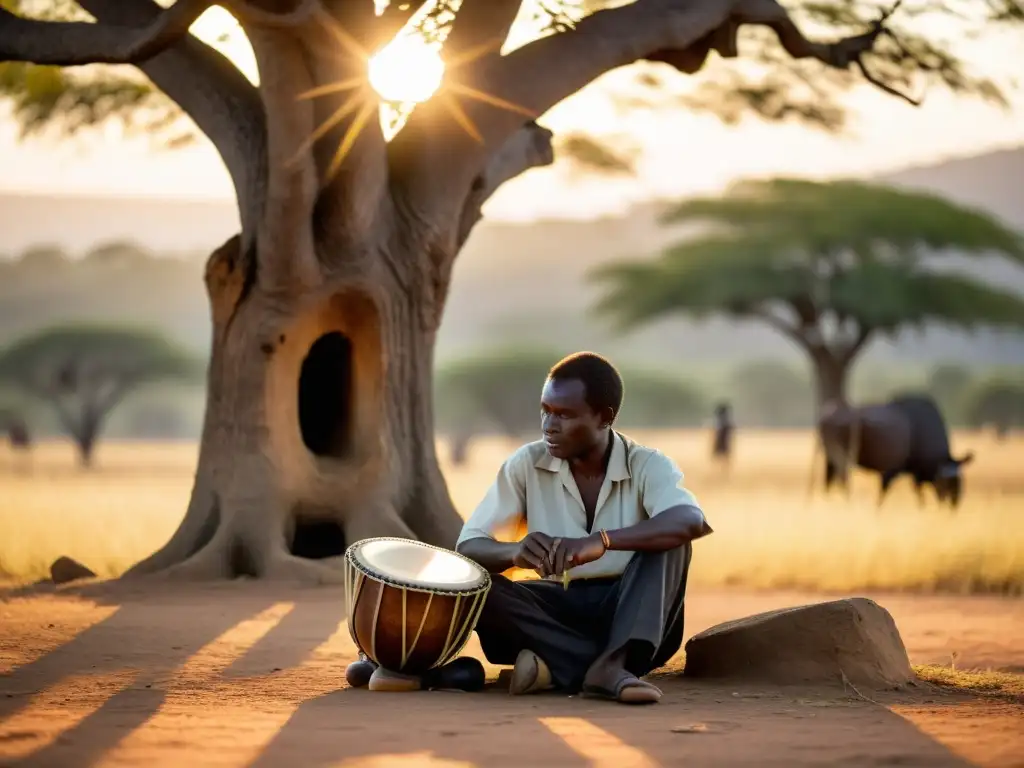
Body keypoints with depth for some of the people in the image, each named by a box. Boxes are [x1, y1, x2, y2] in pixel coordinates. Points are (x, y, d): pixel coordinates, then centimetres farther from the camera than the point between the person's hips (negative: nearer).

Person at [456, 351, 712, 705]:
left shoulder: (647, 466, -11)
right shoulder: (526, 465, -4)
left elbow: (692, 521, -33)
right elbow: (468, 547, -9)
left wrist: (602, 541, -48)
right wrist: (516, 552, -33)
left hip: (630, 613, -1)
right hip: (559, 613, 2)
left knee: (669, 541, -27)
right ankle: (609, 669, -32)